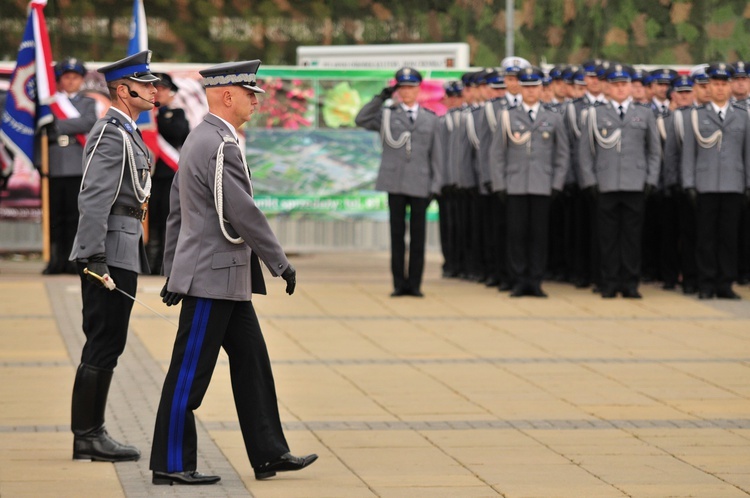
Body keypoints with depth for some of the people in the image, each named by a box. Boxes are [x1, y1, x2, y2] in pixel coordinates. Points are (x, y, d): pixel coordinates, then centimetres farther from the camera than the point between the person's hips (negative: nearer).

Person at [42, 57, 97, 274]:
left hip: (79, 167, -1)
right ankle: (57, 260, 5)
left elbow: (89, 122, -7)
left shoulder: (88, 103, 13)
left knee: (75, 215, -3)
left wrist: (60, 125, -11)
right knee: (56, 216, 1)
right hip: (55, 166, 1)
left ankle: (73, 260, -1)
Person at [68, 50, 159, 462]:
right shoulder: (110, 134, -14)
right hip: (110, 253, -10)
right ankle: (86, 437, -5)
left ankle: (92, 432, 16)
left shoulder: (127, 133, 18)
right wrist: (95, 259, -25)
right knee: (103, 345, -8)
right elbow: (94, 201, -21)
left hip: (123, 253, 10)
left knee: (107, 346, 11)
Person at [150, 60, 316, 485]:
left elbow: (177, 210, 18)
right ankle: (171, 464, 3)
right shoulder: (220, 146, -19)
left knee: (252, 363, 12)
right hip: (214, 278, -11)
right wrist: (282, 263, -11)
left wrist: (173, 272, 21)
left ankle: (269, 453, 16)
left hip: (226, 280, 11)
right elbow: (244, 214, -21)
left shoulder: (200, 139, 14)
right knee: (190, 373, -3)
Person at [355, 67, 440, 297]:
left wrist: (435, 186, 3)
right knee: (397, 233, 2)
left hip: (420, 184, 1)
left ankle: (415, 284, 6)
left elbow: (434, 155, 10)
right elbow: (361, 120, -5)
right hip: (395, 182, -1)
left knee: (418, 235, 1)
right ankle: (399, 283, 6)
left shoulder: (430, 118, 11)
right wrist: (382, 96, -7)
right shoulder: (387, 114, 9)